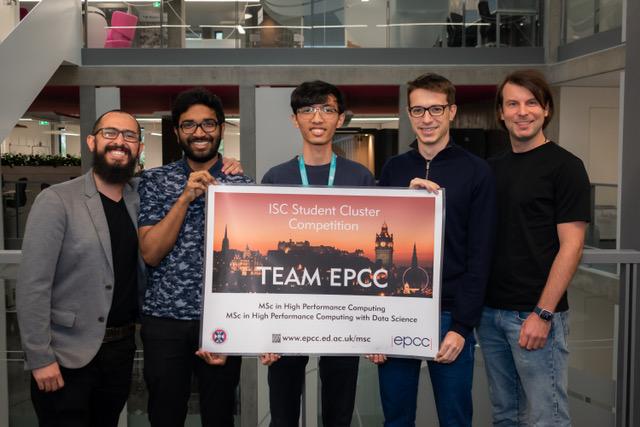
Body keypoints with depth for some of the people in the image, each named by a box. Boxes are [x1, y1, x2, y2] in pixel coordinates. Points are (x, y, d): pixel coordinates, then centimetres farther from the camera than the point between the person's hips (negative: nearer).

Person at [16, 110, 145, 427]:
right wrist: (40, 358, -16)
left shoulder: (142, 199, 4)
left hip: (121, 349, 5)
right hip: (67, 354, -5)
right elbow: (32, 285, -13)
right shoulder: (56, 201, -11)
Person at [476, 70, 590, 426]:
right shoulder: (494, 168, 11)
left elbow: (571, 245, -12)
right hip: (490, 311, 6)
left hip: (534, 314, -6)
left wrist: (542, 313, -17)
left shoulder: (564, 166, -7)